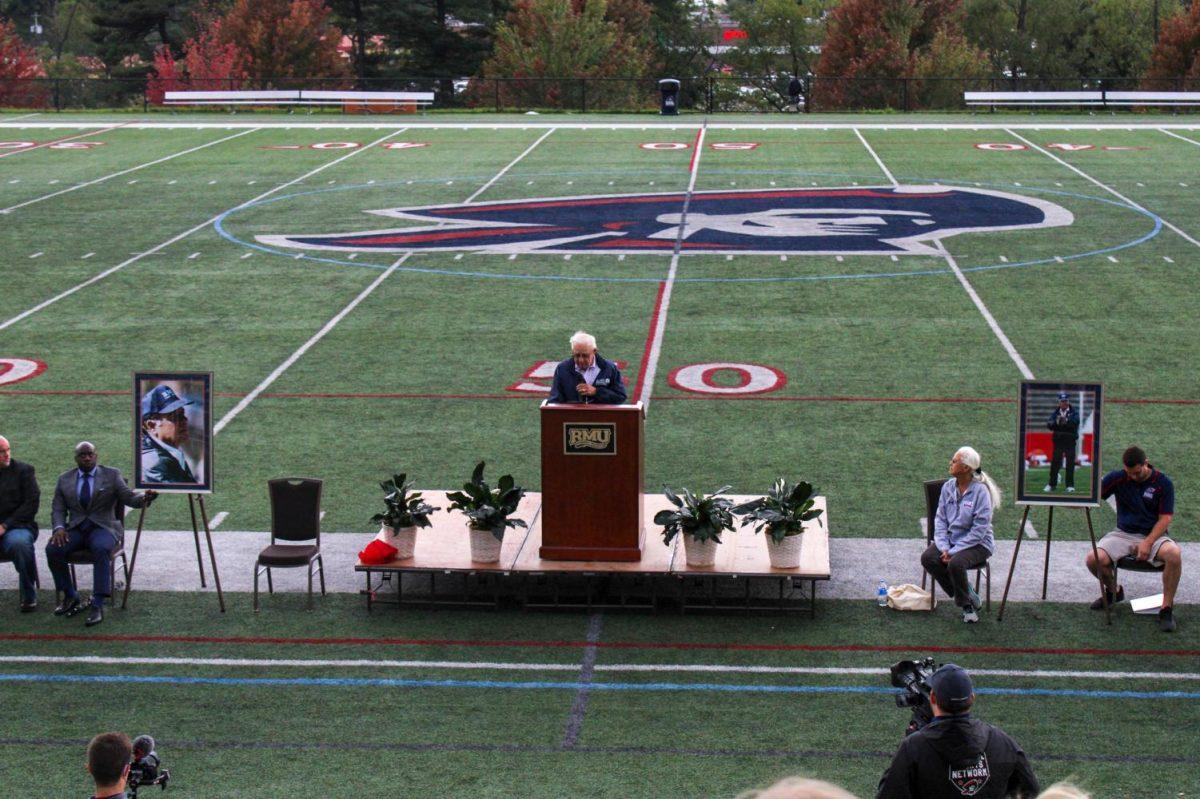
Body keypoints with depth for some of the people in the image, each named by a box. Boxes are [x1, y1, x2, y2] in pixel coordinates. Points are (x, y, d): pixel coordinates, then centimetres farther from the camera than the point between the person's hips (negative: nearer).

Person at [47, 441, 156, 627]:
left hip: (103, 527, -3)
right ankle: (70, 597, -5)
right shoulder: (65, 479, 13)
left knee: (101, 549, -37)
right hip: (75, 529, 3)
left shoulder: (112, 475, 6)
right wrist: (59, 528, -10)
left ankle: (97, 605, -35)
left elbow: (129, 498, -3)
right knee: (53, 549, -26)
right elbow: (57, 509, 10)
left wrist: (144, 498, -26)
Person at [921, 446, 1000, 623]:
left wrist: (953, 551, -20)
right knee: (927, 558, -19)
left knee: (955, 563, -34)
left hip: (978, 543, -6)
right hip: (951, 539, 6)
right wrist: (944, 548, -13)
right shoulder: (948, 487, 2)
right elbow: (940, 519, 3)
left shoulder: (980, 491, -17)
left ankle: (967, 604, -6)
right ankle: (969, 595, -3)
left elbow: (979, 530, -18)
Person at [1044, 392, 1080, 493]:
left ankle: (1070, 485, 3)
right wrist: (1056, 422, -25)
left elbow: (1076, 422, -18)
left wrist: (1066, 421, -35)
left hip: (1070, 442, -2)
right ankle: (1052, 484, 12)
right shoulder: (1054, 413, 9)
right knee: (1055, 463, 3)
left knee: (1070, 463, -2)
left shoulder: (1074, 412, 3)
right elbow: (1049, 425, -5)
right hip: (1058, 441, 2)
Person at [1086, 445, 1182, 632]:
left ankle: (1166, 609, -20)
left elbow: (1165, 518, -7)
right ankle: (1113, 591, 11)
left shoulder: (1163, 483, -6)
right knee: (1093, 559, -24)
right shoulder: (1118, 477, -1)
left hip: (1153, 535, -2)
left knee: (1174, 554, -36)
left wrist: (1148, 543, -19)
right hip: (1123, 534, 2)